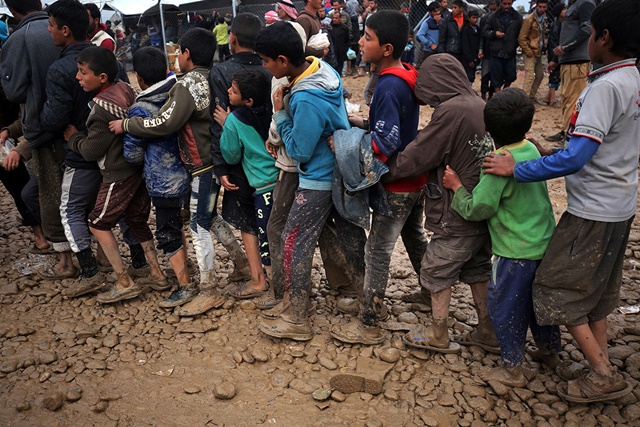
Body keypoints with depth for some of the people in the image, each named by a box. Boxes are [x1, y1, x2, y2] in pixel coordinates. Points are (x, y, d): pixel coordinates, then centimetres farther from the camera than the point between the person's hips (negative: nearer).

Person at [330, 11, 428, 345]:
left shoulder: (389, 86, -24)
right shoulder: (407, 76, 4)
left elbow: (385, 144, -27)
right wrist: (361, 123, 3)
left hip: (397, 185, -9)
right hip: (415, 177, 9)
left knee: (377, 250, -1)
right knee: (415, 237, 25)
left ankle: (368, 326, 9)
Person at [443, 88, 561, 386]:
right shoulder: (531, 150, -1)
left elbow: (477, 209, -20)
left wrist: (457, 186, -6)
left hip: (515, 252, -8)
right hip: (545, 242, 8)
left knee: (504, 306, 8)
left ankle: (512, 370, 21)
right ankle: (550, 350, 43)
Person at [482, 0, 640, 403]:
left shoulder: (607, 86, -23)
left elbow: (575, 159, -30)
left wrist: (516, 169, -22)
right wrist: (555, 152, 11)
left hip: (593, 211, -9)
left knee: (557, 289, 3)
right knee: (595, 290, 19)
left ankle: (605, 376, 10)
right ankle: (601, 364, 30)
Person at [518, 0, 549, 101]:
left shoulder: (543, 18, 11)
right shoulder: (529, 19, -14)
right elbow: (521, 38, -15)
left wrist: (544, 46, 7)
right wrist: (528, 51, -15)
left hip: (538, 51, 9)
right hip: (530, 52, -8)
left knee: (540, 74, 13)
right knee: (530, 76, -13)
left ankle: (531, 96, 25)